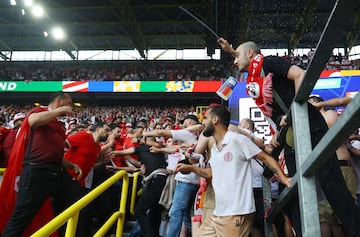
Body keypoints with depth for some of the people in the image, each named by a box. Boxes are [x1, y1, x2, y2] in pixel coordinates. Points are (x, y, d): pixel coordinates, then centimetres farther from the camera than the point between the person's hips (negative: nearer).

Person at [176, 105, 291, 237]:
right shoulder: (214, 148, 14)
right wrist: (190, 168, 14)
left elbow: (266, 158, -8)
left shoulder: (238, 139, -12)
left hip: (237, 215, -8)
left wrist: (283, 178, -18)